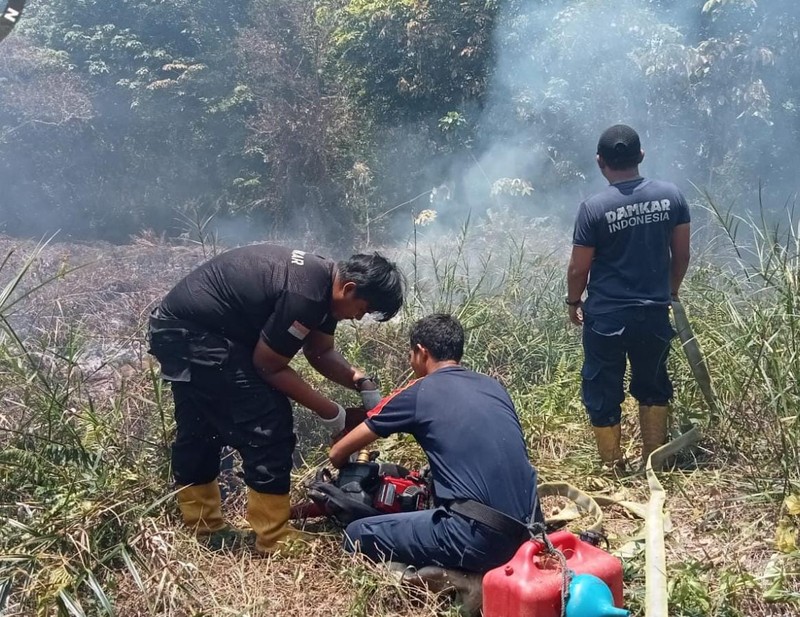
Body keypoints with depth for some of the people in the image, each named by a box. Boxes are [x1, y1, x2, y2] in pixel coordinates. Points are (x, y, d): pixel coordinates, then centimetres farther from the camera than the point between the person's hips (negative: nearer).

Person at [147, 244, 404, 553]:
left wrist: (361, 381, 0)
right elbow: (268, 366, -16)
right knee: (268, 428, -7)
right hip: (193, 335, -11)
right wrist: (330, 412, -10)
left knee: (198, 433, 21)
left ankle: (200, 532, 38)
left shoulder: (324, 280, 4)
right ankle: (275, 544, 3)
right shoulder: (306, 295, -26)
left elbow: (320, 352, 15)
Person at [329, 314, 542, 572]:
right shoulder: (494, 387, 16)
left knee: (358, 534, 8)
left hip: (480, 537, -6)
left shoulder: (416, 394, 2)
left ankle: (465, 574, -3)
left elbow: (338, 454, 12)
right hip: (527, 528, 7)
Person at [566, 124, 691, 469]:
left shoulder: (594, 208, -14)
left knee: (603, 391, 12)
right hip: (654, 312, 4)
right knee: (653, 385, 23)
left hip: (606, 317, -4)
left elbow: (578, 269, -8)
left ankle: (612, 466, 23)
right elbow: (681, 254, 4)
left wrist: (574, 302, 10)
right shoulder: (671, 195, -4)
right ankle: (655, 458, 34)